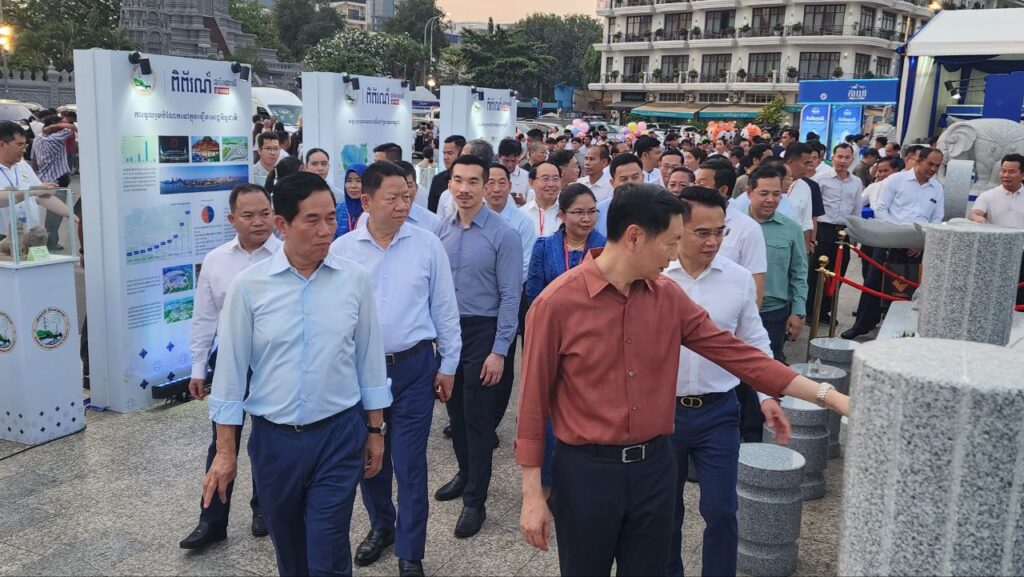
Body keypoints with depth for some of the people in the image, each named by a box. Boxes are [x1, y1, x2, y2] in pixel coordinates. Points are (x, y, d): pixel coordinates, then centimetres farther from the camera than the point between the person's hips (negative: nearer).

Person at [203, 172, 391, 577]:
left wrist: (376, 430, 7)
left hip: (339, 435, -1)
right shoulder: (249, 285, -7)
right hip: (273, 438, 1)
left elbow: (370, 359, 4)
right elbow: (231, 368, -2)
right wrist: (225, 450, -1)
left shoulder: (355, 279, -4)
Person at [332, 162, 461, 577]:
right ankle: (380, 526, 43)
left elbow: (445, 308, 2)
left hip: (413, 367, -1)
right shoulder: (341, 250, -3)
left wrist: (448, 365, 4)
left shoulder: (427, 245, -4)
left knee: (409, 463, 4)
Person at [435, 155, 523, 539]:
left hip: (482, 333, -5)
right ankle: (466, 473, 39)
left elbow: (510, 297, -12)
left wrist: (499, 351, -15)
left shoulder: (502, 234, -12)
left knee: (478, 417, 2)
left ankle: (475, 500, 15)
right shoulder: (442, 230, 3)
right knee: (455, 410, 18)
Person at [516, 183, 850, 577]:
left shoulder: (668, 296, 1)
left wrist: (826, 394, -2)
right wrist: (532, 495, -9)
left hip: (654, 464, 5)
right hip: (585, 470, -4)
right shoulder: (557, 303, -15)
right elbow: (533, 401, -10)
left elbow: (736, 352, 2)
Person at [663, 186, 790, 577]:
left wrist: (767, 396, -3)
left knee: (720, 509, 3)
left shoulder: (739, 279, -2)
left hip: (718, 411, 1)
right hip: (662, 409, 0)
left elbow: (754, 344, 7)